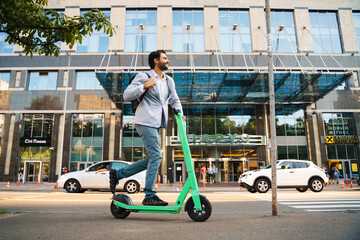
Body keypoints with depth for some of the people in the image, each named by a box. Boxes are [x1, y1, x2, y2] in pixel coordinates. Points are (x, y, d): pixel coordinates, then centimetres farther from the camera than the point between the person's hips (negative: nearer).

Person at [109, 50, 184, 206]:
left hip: (156, 124, 8)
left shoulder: (169, 81, 20)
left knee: (151, 159, 8)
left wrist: (180, 113, 6)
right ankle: (149, 196, -4)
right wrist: (144, 86, -17)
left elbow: (174, 100, 24)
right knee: (155, 156, -13)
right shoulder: (143, 77, 0)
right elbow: (127, 96, -5)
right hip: (146, 121, -8)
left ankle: (117, 174, 20)